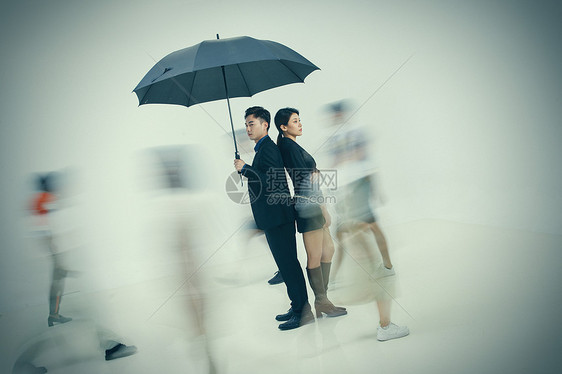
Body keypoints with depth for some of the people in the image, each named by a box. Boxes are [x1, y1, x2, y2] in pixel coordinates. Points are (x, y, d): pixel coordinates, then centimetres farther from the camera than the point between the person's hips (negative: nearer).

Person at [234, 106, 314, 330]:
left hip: (277, 219, -11)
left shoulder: (268, 148, -14)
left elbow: (272, 182, -25)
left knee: (288, 264, -6)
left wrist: (245, 169, -20)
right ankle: (298, 307, 25)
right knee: (286, 264, 15)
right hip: (272, 219, 11)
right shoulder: (264, 148, 19)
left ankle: (302, 312, 2)